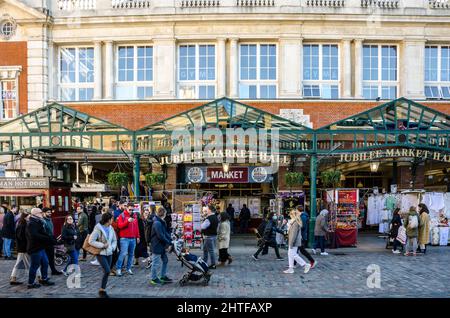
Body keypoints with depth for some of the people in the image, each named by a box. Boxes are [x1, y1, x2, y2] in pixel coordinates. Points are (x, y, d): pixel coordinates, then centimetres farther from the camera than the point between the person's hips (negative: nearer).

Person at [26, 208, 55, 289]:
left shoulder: (38, 223, 17)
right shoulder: (31, 224, -17)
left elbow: (42, 233, 15)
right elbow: (34, 236, -31)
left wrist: (50, 238, -3)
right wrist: (48, 238, -28)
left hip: (40, 248, 10)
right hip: (35, 249, -10)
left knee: (45, 263, 15)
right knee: (35, 265, -1)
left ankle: (44, 279, 27)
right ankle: (31, 283, 10)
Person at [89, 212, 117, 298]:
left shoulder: (111, 228, 6)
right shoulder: (98, 229, -13)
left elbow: (114, 240, 17)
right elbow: (91, 241, -15)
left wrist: (112, 247, -2)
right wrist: (102, 245, -17)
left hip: (109, 253, 6)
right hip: (101, 253, -6)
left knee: (106, 272, 8)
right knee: (107, 271, -16)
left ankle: (103, 290, 20)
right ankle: (102, 290, -1)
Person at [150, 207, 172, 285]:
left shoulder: (161, 222, 14)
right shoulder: (157, 223, -20)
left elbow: (165, 233, 14)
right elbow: (160, 236, -23)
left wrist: (171, 239, 3)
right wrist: (169, 242, -17)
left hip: (161, 246, 11)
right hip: (157, 246, -11)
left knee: (165, 260, 17)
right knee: (156, 263, 0)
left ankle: (163, 276, 27)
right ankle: (154, 278, 11)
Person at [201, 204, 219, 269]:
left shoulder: (209, 218, -23)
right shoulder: (215, 217, 9)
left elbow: (203, 226, -23)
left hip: (209, 236, -10)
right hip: (214, 234, 10)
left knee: (211, 250, -3)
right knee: (205, 249, 22)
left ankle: (213, 265, 3)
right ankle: (204, 262, 33)